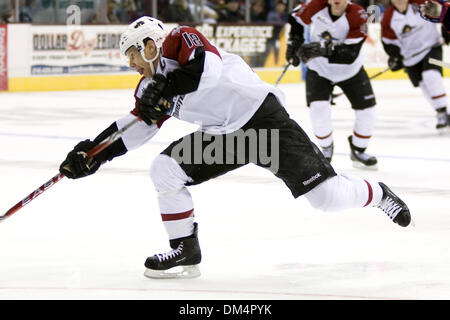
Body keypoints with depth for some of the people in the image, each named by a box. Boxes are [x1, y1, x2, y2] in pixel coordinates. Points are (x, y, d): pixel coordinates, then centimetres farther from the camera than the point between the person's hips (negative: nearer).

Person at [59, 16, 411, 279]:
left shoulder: (180, 40, -14)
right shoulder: (150, 86, 10)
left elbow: (208, 67, -32)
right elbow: (137, 125, 10)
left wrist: (166, 89, -33)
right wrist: (94, 151, 0)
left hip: (263, 117, -8)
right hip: (221, 135, 8)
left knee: (327, 195, -14)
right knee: (164, 169, -8)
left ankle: (377, 194, 16)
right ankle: (186, 253, 0)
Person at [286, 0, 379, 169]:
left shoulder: (357, 15, -26)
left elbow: (350, 53, -35)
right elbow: (296, 17, 4)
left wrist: (325, 49, -47)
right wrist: (294, 42, -3)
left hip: (351, 71, 0)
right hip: (319, 70, 0)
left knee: (367, 112, -4)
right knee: (319, 111, -17)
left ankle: (358, 151, 22)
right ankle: (326, 148, 11)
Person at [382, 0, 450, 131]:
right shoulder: (388, 17, -8)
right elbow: (388, 40, 0)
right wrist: (395, 56, -13)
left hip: (431, 46, -4)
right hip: (410, 55, 4)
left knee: (431, 76, -24)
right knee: (424, 85, 6)